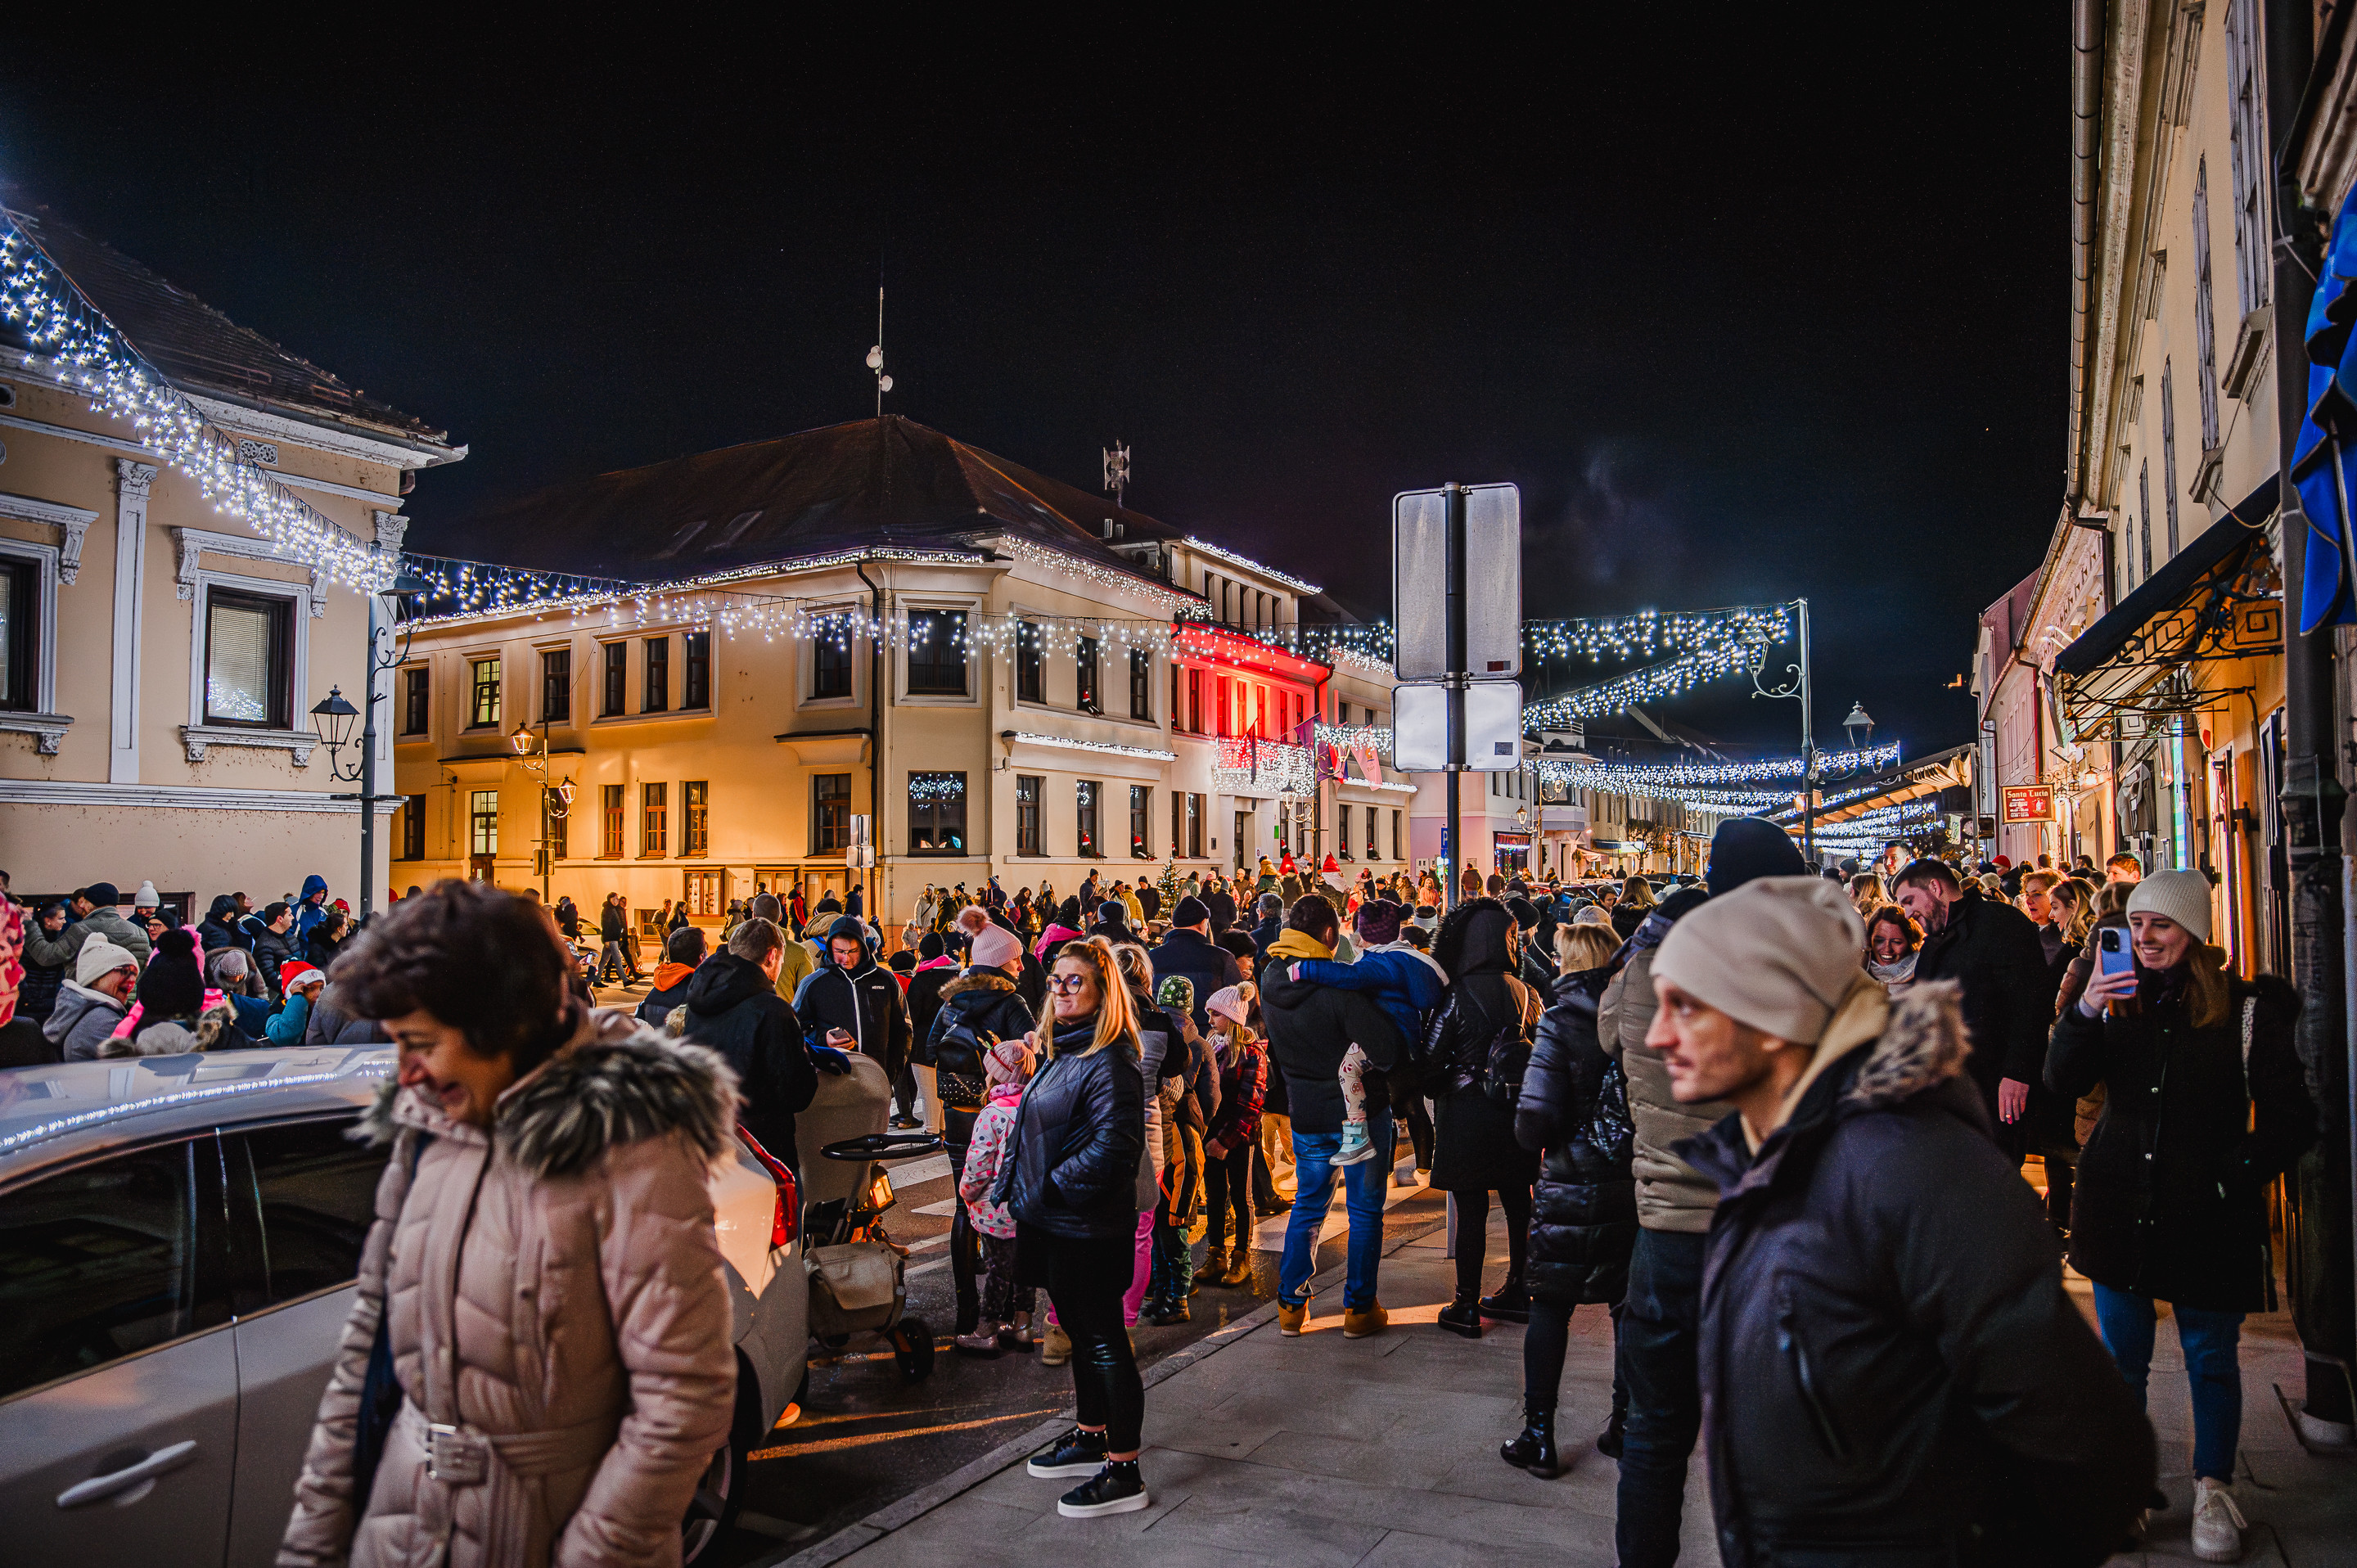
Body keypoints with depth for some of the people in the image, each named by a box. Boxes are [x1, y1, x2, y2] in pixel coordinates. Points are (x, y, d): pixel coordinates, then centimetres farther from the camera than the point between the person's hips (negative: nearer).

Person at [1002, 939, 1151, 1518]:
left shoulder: (1107, 1060, -19)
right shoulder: (1058, 1052, 12)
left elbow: (1113, 1143, -25)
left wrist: (1051, 1187, -19)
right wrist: (1019, 1186, 12)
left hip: (1086, 1225, -10)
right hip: (1051, 1221, 10)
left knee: (1104, 1340, -1)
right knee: (1081, 1333, 21)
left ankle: (1123, 1472, 8)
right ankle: (1090, 1437, 37)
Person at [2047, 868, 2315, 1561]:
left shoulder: (2245, 1011, -6)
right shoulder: (2118, 999, 3)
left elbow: (2292, 1120, -2)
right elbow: (2063, 1082, -7)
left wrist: (2235, 1176, -9)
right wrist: (2084, 1012, -21)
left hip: (2206, 1218, -3)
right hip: (2120, 1210, 3)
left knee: (2211, 1359, 10)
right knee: (2122, 1356, 12)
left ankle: (2214, 1489, 28)